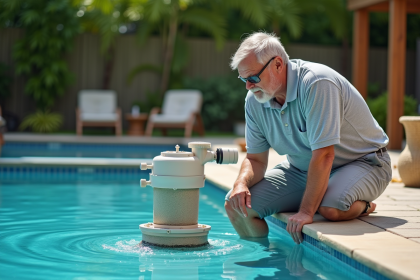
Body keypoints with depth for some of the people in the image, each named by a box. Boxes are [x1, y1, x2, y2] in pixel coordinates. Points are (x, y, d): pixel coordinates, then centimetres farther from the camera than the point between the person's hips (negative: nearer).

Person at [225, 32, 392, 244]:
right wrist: (241, 183, -22)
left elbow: (323, 155, -32)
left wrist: (306, 212, -33)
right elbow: (255, 158, 1)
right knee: (237, 204, -10)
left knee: (331, 208, -39)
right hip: (303, 168, 6)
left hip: (362, 161, -6)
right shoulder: (254, 100, -7)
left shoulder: (316, 83, -29)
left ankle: (362, 206, -4)